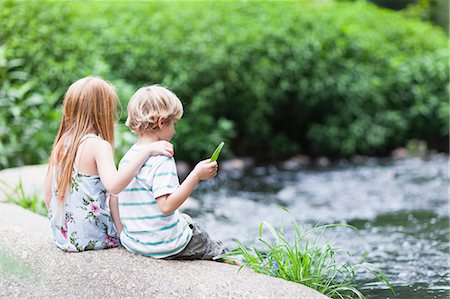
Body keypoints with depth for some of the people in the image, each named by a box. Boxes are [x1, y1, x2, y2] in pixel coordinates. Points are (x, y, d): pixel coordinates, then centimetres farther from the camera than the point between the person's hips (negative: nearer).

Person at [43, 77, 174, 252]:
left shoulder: (61, 143, 6)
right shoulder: (99, 145, -16)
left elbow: (47, 192, 12)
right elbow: (113, 185, -34)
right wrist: (146, 151, -32)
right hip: (91, 237, -8)